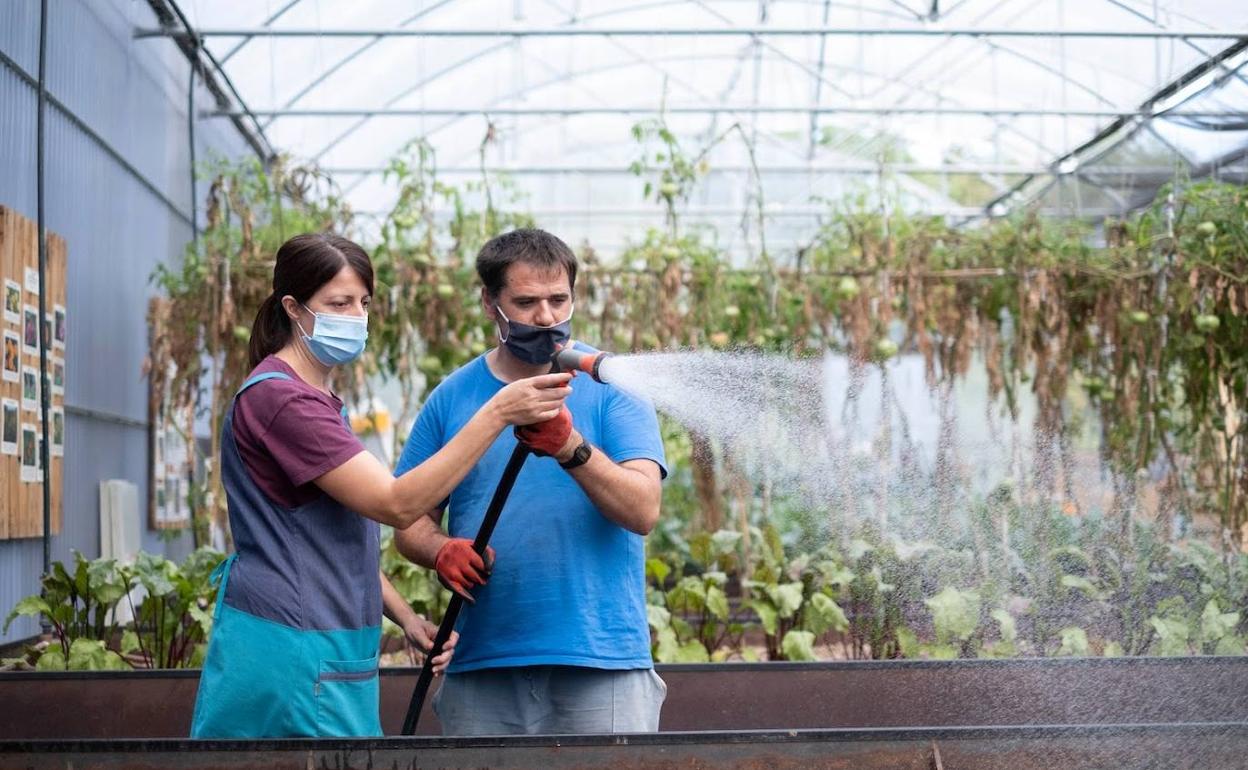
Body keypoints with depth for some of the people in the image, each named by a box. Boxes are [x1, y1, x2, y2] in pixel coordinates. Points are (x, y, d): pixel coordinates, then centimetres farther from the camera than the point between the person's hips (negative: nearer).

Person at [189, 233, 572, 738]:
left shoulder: (316, 399, 19)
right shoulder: (278, 398, -14)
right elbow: (395, 504, -21)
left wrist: (407, 619, 7)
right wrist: (497, 412, -25)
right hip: (290, 654, -10)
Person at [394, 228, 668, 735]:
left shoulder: (611, 388, 2)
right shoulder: (452, 399, 8)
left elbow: (643, 512, -11)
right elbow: (409, 521, 11)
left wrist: (571, 447, -26)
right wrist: (443, 551, -11)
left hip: (603, 662, -2)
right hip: (481, 668, 2)